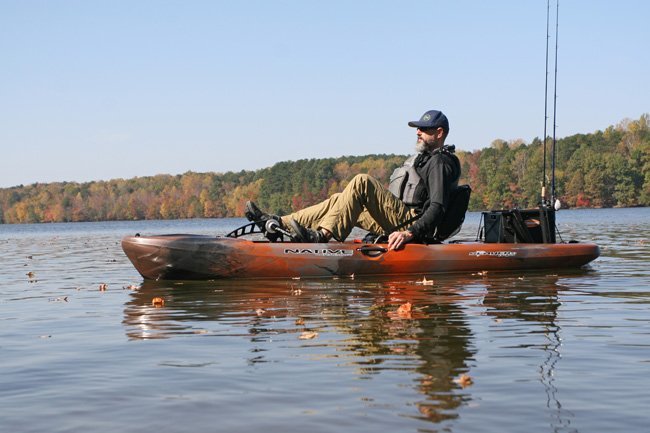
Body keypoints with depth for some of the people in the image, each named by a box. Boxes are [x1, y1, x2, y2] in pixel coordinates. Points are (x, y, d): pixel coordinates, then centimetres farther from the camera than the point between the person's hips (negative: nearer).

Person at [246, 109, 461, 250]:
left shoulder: (440, 162, -8)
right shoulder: (424, 158, 26)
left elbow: (438, 208, -21)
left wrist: (410, 233, -32)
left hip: (410, 220, -10)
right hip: (400, 221, 10)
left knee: (362, 182, -25)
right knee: (340, 200, 9)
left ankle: (322, 234, -33)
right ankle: (279, 223, -1)